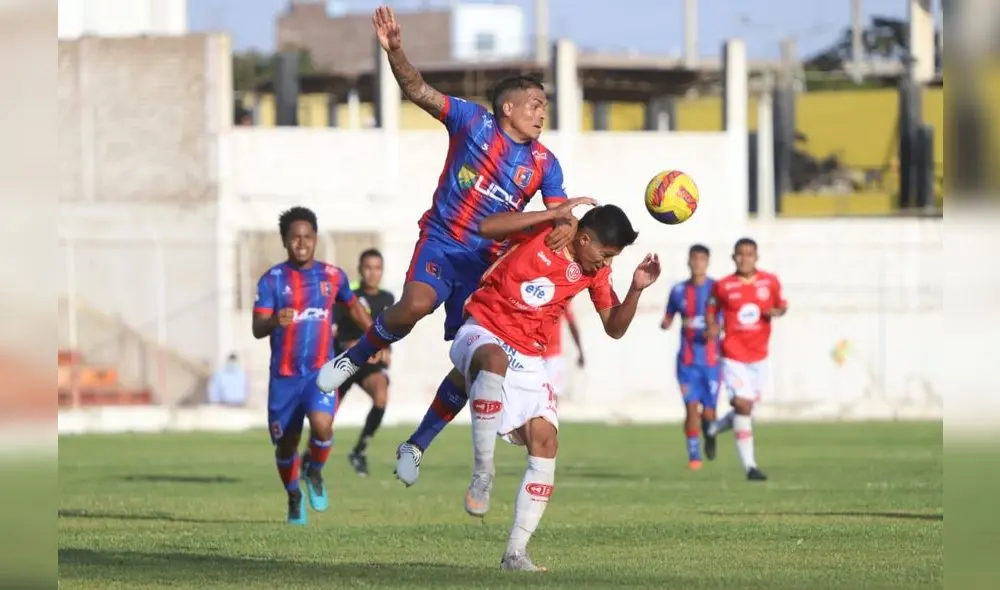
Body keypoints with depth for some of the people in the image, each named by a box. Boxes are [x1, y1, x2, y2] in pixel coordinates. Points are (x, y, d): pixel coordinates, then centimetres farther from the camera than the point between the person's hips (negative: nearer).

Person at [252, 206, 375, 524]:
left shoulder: (333, 276, 3)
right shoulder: (272, 280, -5)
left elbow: (354, 307, 23)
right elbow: (257, 329, -13)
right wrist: (275, 321, -35)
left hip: (321, 370, 0)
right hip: (284, 375, 0)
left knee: (322, 424, -26)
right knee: (285, 444, 7)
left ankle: (314, 471, 6)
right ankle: (294, 498, 35)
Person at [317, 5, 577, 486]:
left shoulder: (544, 164, 7)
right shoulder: (473, 122, -1)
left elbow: (562, 216, 2)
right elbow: (417, 91, -5)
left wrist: (566, 227, -23)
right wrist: (394, 50, -22)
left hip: (489, 262, 4)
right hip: (442, 242, -4)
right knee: (416, 305, -34)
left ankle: (416, 446, 14)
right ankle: (354, 358, -7)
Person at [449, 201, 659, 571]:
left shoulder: (596, 272, 4)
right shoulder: (544, 233, -11)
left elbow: (614, 328, 8)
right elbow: (487, 227, -26)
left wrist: (636, 290, -10)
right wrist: (554, 215, -27)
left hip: (527, 357, 6)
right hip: (483, 332, -6)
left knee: (545, 440, -9)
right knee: (495, 361, -43)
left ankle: (515, 553, -5)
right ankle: (482, 473, -33)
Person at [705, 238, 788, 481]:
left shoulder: (770, 282, 2)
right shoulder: (723, 286, -3)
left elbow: (782, 305, 13)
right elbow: (711, 310, 8)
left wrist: (777, 311, -9)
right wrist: (712, 327, -11)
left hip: (759, 355, 4)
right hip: (734, 355, -4)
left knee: (747, 406, 10)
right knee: (743, 404, -14)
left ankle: (715, 427, 41)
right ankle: (749, 466, -10)